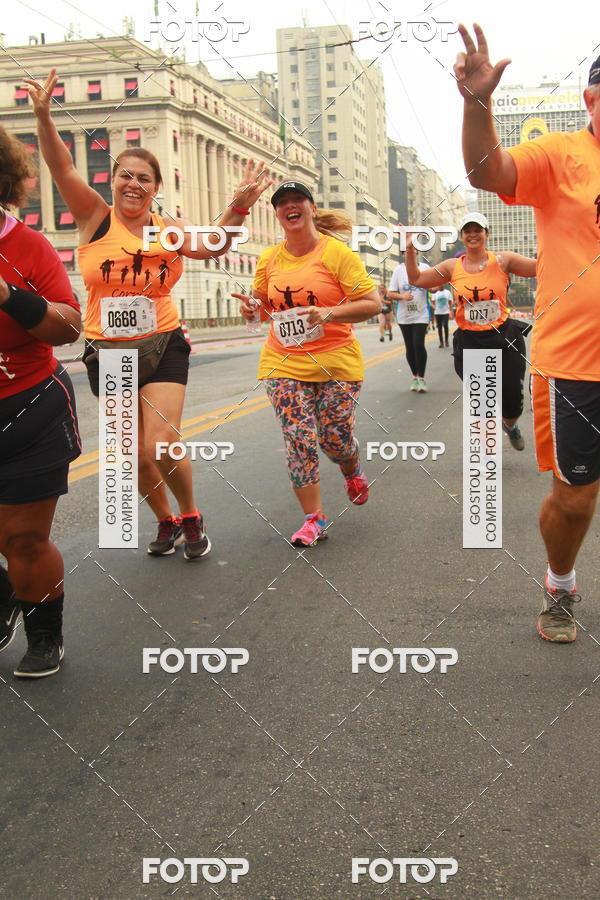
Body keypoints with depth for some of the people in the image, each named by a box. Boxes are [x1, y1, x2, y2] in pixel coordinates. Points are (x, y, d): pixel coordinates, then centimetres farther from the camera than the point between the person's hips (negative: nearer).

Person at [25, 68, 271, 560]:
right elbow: (62, 168, -12)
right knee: (135, 455, 8)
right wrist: (44, 116, -26)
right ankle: (166, 521, 34)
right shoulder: (96, 217, -2)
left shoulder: (166, 230, 1)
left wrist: (240, 205, -22)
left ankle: (192, 518, 14)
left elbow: (211, 246, -9)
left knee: (160, 445, -13)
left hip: (163, 347, -1)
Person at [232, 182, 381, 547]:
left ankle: (353, 473, 39)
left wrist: (329, 313, -23)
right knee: (299, 440, -5)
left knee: (335, 439, 1)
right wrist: (252, 307, -4)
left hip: (336, 362, -3)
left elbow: (373, 303, -9)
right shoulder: (269, 259, 6)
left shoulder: (337, 252, -7)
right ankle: (315, 519, 6)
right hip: (284, 364, 3)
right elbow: (265, 304, 21)